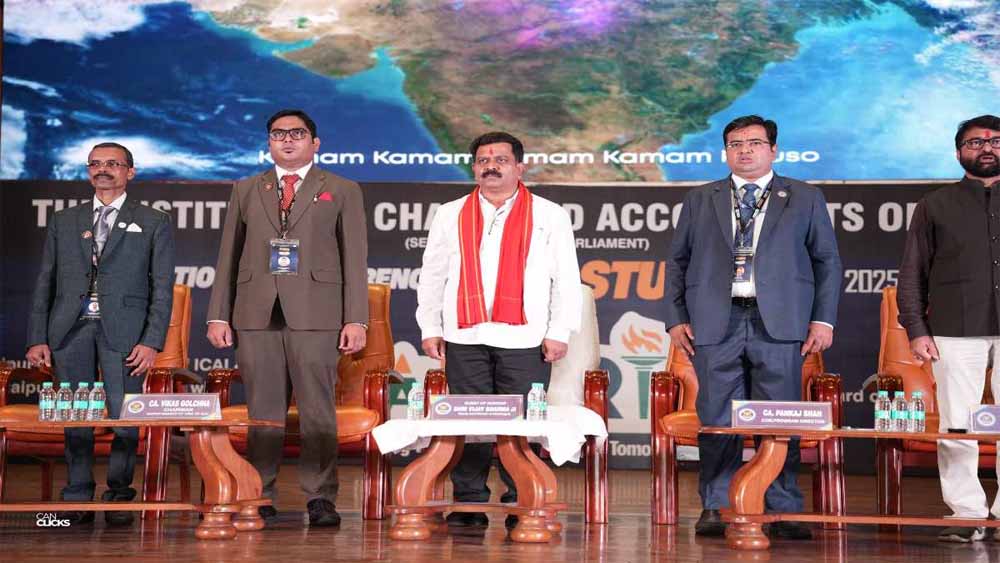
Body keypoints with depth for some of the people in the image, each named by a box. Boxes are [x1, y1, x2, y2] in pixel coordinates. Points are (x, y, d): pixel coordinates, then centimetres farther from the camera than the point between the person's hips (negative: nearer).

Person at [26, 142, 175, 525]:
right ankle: (78, 500, 10)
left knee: (124, 415, -5)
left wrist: (152, 341, -8)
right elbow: (45, 283, 15)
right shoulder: (63, 222, 17)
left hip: (123, 331, -2)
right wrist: (37, 338, 5)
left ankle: (118, 497, 6)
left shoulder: (153, 224, 9)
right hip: (70, 330, 3)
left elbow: (162, 288, 3)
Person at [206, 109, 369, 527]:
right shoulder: (246, 190, 18)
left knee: (317, 409, -4)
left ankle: (320, 499, 1)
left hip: (315, 315, -2)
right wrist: (218, 315, 6)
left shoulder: (342, 191, 11)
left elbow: (355, 260, 4)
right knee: (262, 411, 3)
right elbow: (228, 256, 15)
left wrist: (356, 319, -4)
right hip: (256, 315, 2)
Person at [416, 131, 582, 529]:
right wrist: (429, 328, 9)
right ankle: (469, 504, 8)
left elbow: (566, 278, 5)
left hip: (525, 340, -2)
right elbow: (432, 276, 16)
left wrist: (559, 332, -2)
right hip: (464, 338, 2)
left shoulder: (549, 216, 8)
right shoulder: (451, 215, 14)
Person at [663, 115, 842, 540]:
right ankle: (717, 508, 9)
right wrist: (676, 319, 5)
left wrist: (823, 319, 1)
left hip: (779, 324, -1)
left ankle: (783, 511, 6)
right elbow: (677, 261, 15)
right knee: (717, 420, 0)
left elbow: (827, 261, 10)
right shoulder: (700, 200, 15)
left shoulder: (805, 199, 12)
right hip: (715, 323, 1)